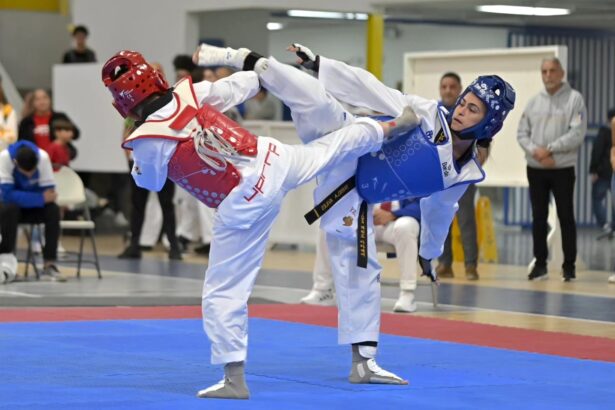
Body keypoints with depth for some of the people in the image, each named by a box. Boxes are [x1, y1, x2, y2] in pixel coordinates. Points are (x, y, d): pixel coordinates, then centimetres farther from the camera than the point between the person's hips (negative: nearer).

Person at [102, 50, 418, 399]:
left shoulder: (147, 142, -16)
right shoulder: (190, 93, -4)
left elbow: (150, 182, 6)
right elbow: (237, 86, 13)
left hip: (244, 207, -5)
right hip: (274, 160, 5)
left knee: (223, 292, 4)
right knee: (329, 148, 31)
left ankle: (235, 379, 7)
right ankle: (394, 126, 54)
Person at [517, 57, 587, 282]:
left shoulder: (574, 99, -4)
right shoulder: (533, 102, 9)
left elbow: (577, 134, -13)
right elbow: (522, 133, 6)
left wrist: (549, 149, -16)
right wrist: (536, 152, -13)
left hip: (563, 169, -4)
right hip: (536, 169, 4)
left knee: (566, 217, 0)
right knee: (539, 218, 7)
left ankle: (569, 266, 5)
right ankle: (540, 264, 14)